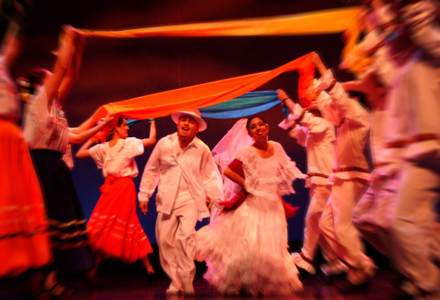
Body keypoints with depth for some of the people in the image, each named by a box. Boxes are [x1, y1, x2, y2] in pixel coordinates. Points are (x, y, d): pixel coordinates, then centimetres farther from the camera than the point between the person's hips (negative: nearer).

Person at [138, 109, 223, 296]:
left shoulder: (202, 149, -5)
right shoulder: (164, 143, -2)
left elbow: (211, 175, 4)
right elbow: (151, 170, 6)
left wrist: (216, 197, -5)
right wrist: (144, 195, 8)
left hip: (191, 199, -2)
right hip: (167, 199, 3)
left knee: (186, 235, -19)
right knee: (164, 240, 7)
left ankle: (187, 280, 4)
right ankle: (175, 281, 28)